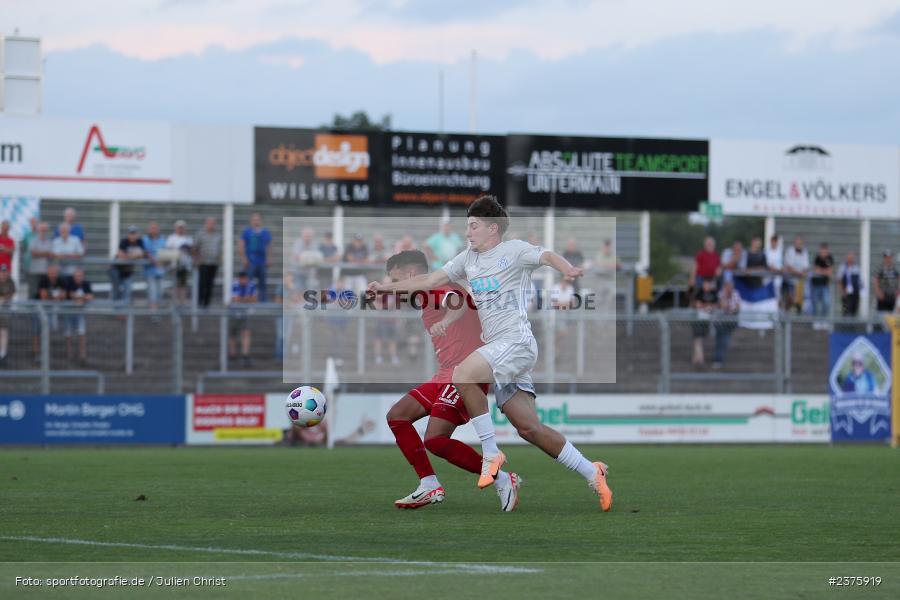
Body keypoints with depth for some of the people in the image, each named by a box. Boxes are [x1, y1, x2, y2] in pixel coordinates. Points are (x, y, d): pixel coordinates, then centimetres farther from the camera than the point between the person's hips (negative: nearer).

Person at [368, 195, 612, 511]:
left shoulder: (514, 250, -1)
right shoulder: (468, 258, 20)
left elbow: (547, 256, -18)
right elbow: (429, 280, 24)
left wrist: (567, 269, -39)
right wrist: (386, 287, 21)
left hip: (516, 340, -8)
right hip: (497, 348, 8)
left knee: (463, 374, -27)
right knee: (529, 428, -1)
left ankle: (491, 454, -18)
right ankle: (592, 474, 5)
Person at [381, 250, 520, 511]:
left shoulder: (440, 289, -8)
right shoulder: (429, 297, 22)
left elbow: (458, 301, -32)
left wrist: (446, 319, -53)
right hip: (446, 376, 10)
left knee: (435, 440, -19)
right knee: (397, 416, 7)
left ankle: (502, 480, -9)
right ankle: (430, 487, 6)